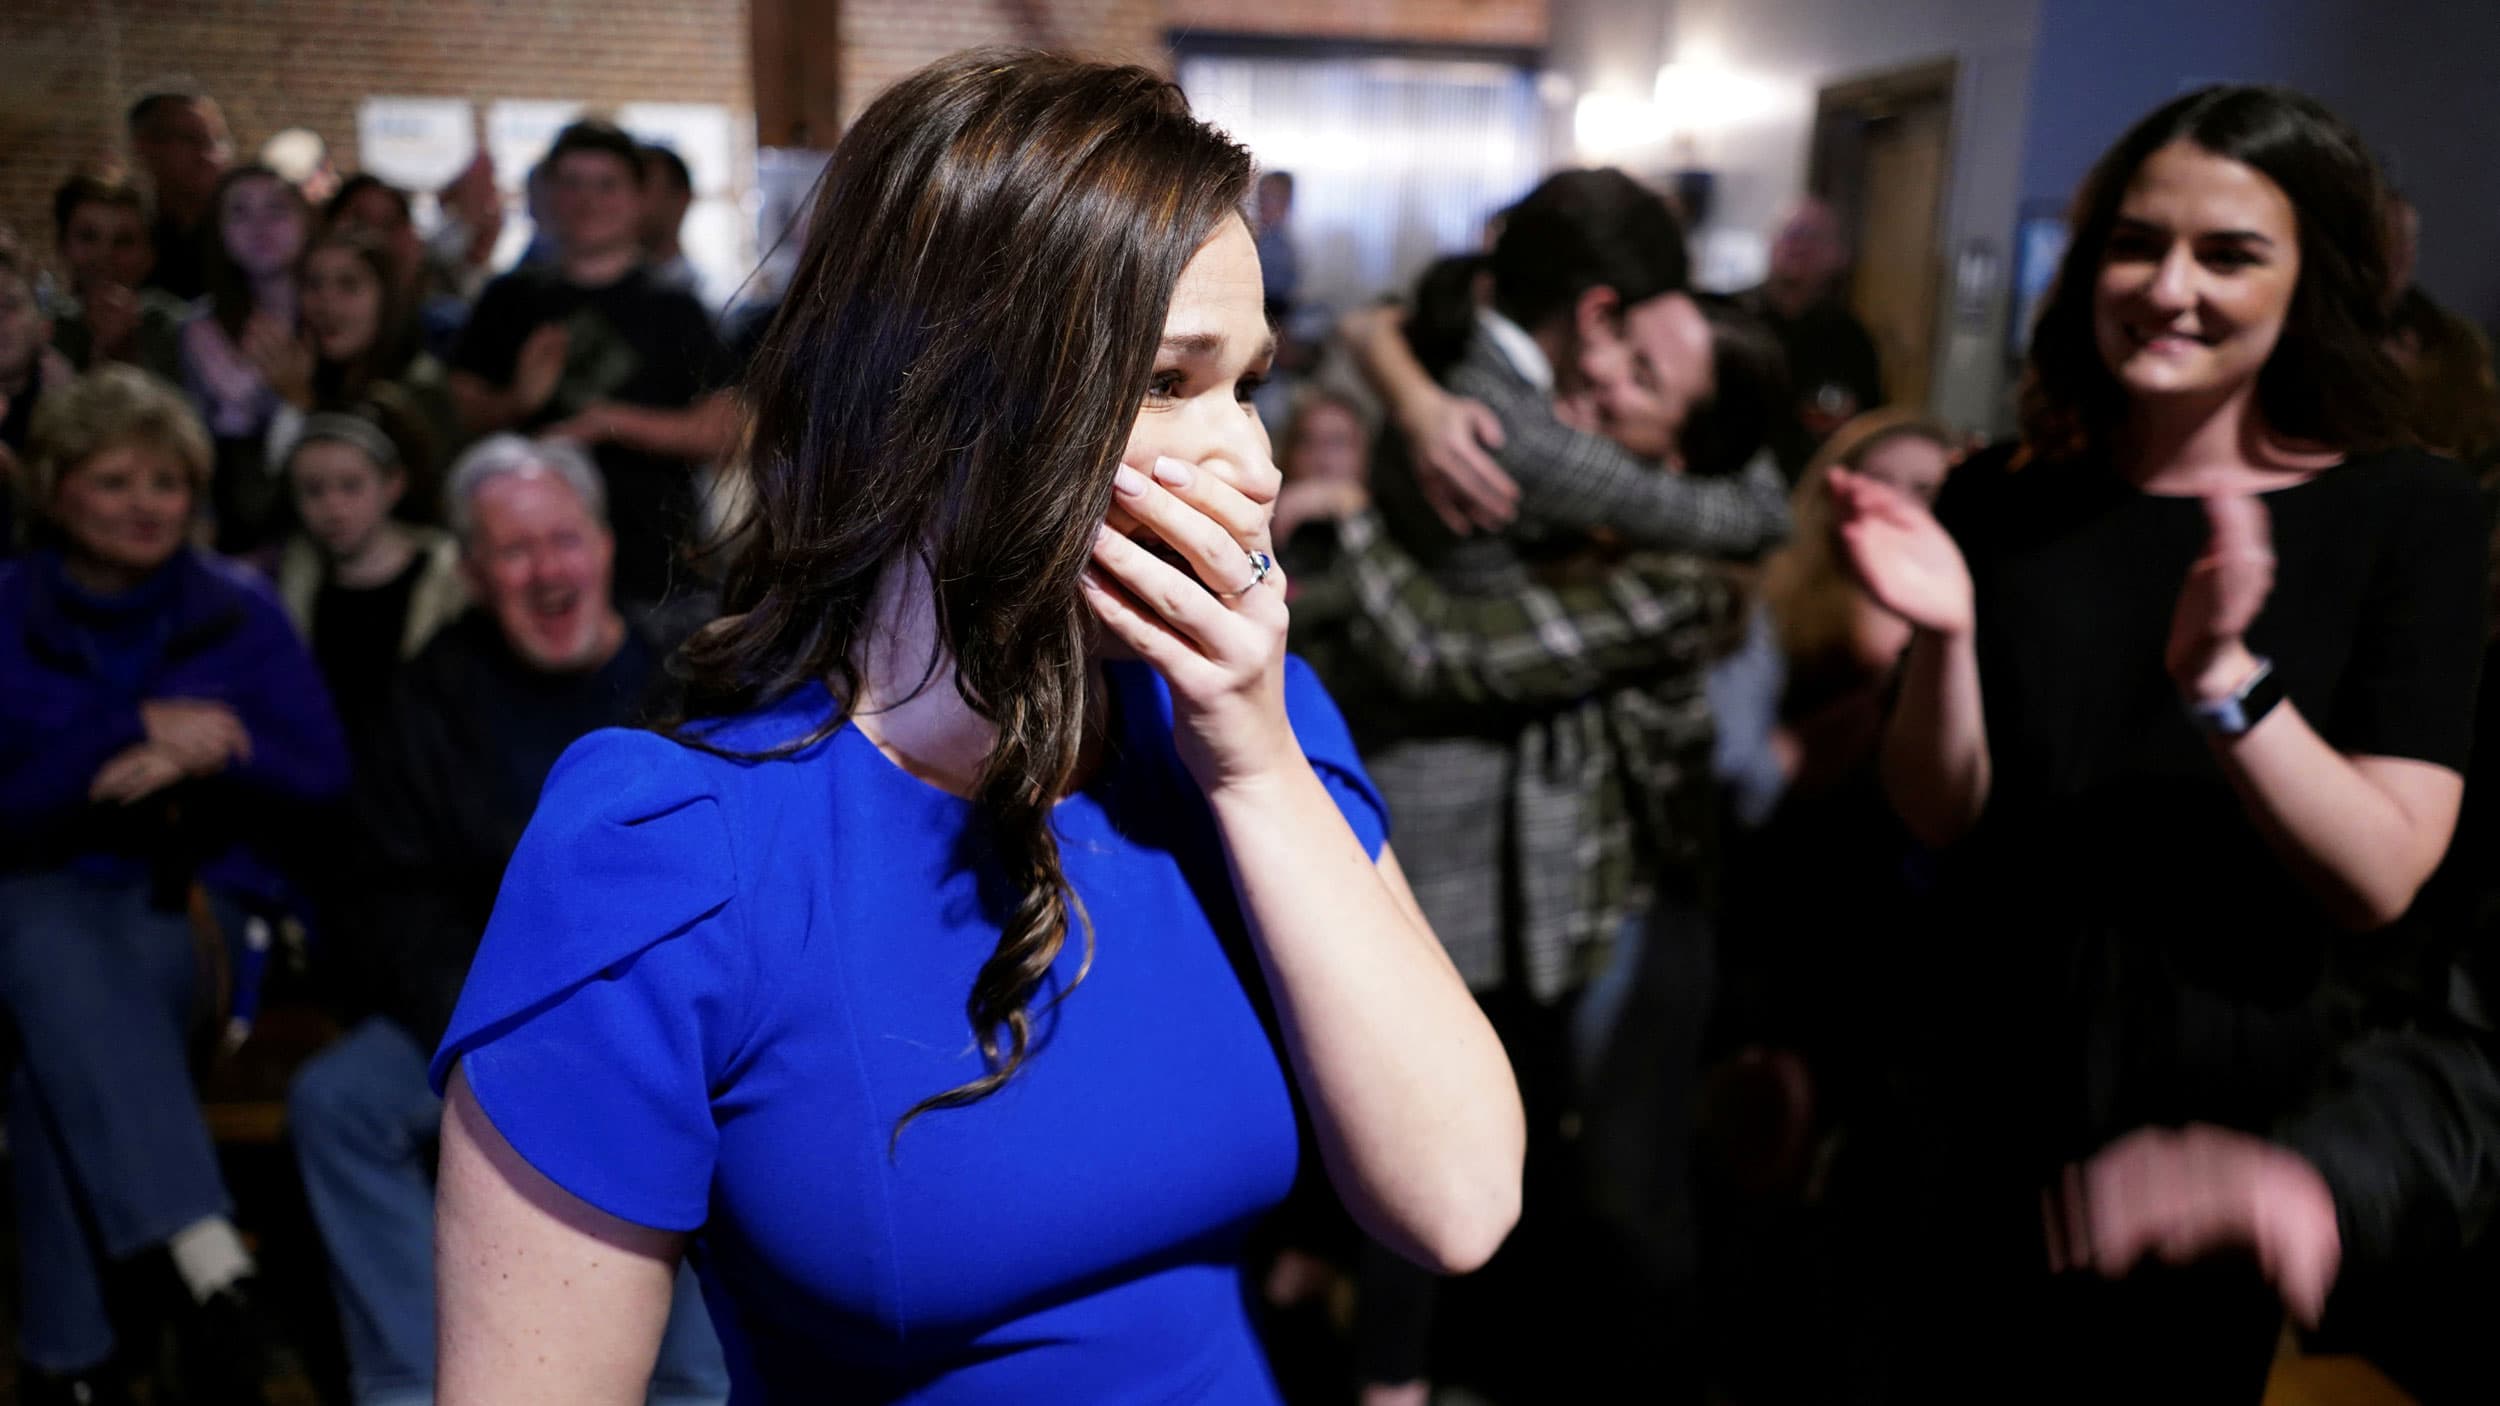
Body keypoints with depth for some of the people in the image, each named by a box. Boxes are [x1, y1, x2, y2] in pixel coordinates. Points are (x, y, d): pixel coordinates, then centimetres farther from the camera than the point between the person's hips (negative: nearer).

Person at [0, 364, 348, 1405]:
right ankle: (211, 1260, -44)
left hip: (196, 899, 0)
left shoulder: (239, 612, 9)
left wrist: (200, 760, -16)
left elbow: (323, 781, 2)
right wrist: (136, 728, -16)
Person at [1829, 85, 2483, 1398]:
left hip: (2272, 1124, -1)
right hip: (2002, 1107, 2)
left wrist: (2224, 676, -33)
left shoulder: (2408, 512, -10)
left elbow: (2380, 878, -17)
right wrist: (1947, 635, -26)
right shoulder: (2001, 501, -4)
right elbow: (1940, 816, -8)